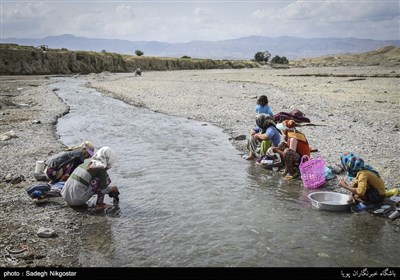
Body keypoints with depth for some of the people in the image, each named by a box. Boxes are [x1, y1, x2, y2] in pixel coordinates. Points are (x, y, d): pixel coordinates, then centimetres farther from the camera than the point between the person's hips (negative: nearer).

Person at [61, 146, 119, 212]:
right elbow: (104, 189, -6)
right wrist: (112, 188, 15)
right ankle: (99, 204, 3)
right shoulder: (101, 168, -6)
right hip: (78, 199, -8)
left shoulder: (88, 163, 17)